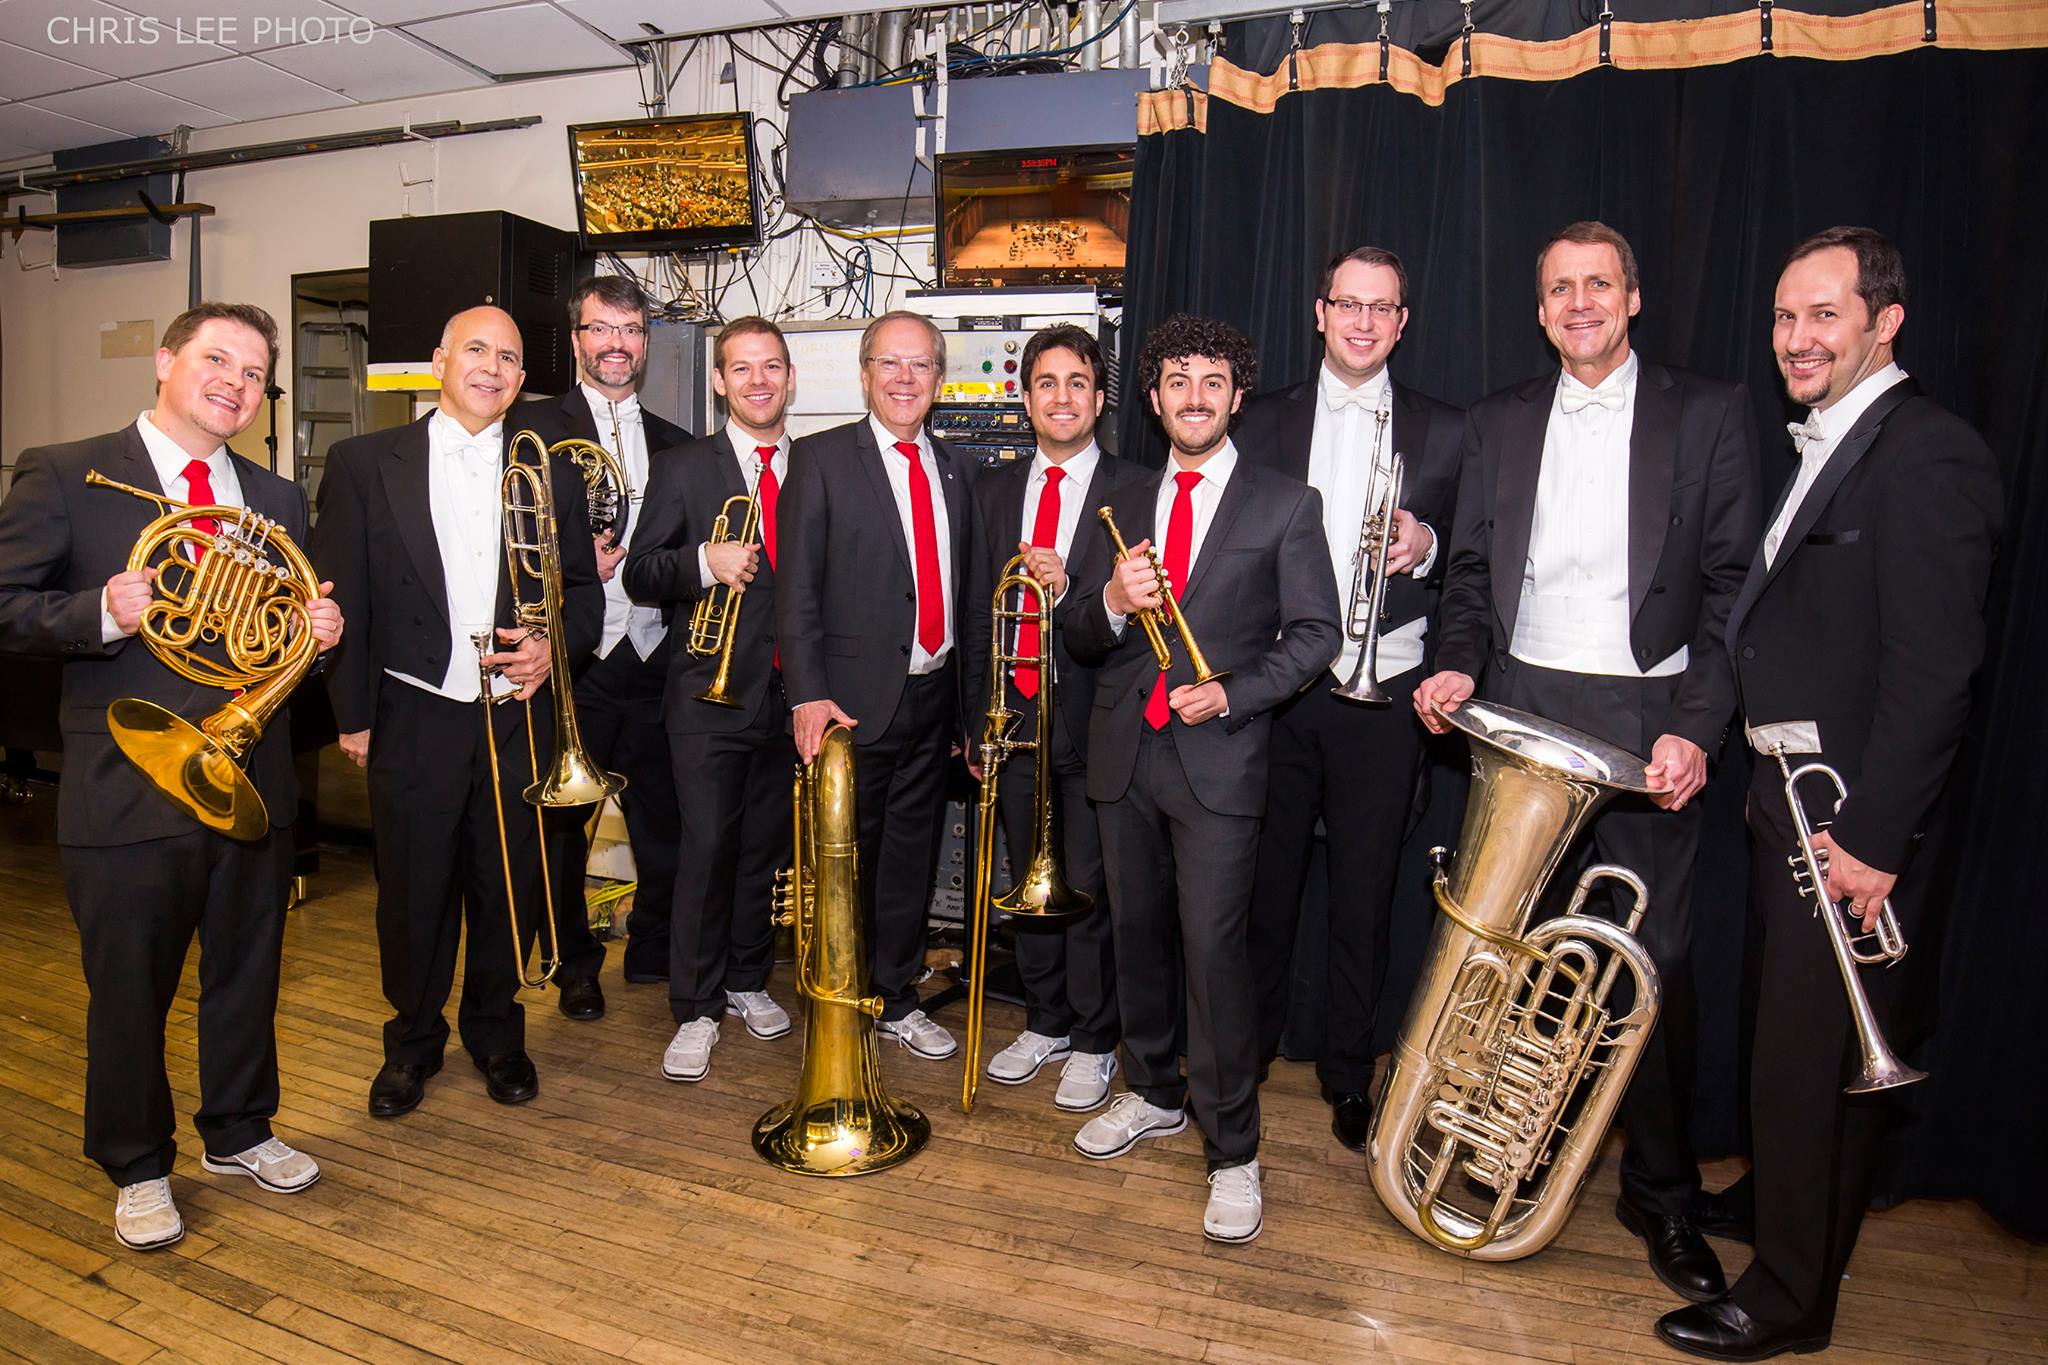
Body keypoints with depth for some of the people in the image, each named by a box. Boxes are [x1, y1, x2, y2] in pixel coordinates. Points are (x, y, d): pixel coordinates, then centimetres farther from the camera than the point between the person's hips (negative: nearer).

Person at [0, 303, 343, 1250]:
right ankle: (137, 1168, 31)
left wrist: (319, 631, -5)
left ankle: (238, 1134, 38)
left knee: (247, 976, 17)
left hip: (254, 779, 5)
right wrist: (103, 613, -25)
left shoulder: (279, 502, 11)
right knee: (129, 993, 10)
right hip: (129, 787, -4)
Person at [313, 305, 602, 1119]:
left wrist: (551, 647, -10)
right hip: (414, 718, -1)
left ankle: (495, 1031, 32)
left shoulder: (552, 473, 7)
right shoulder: (364, 463, 2)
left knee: (509, 890, 11)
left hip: (519, 718, 1)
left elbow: (584, 590, 10)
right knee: (412, 894, 10)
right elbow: (344, 598, 1)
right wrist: (352, 713, -1)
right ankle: (414, 1040, 32)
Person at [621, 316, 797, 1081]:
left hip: (788, 694, 3)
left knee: (765, 847, 14)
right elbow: (639, 576, -2)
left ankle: (747, 980, 31)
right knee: (706, 850, -1)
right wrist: (703, 561, -21)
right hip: (711, 694, -3)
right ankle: (696, 1009, 13)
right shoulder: (683, 469, 2)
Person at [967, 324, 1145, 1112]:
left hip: (1090, 719, -4)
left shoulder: (1134, 491, -3)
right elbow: (980, 606, 11)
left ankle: (1094, 1041, 22)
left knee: (1089, 888, 4)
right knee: (1028, 878, 15)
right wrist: (978, 716, 8)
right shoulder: (995, 488, 11)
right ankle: (1045, 1023, 32)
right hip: (1014, 714, 4)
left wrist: (1068, 591, -25)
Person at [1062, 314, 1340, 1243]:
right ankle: (1154, 1093, 35)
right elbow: (1076, 637, 10)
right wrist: (1111, 603, -13)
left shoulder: (1286, 505, 2)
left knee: (1213, 949, -7)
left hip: (1217, 756, -4)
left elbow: (1314, 633, -1)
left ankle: (1232, 1152, 8)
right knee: (1137, 935, 14)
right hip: (1125, 750, 5)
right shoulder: (1123, 505, 13)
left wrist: (1232, 694, -15)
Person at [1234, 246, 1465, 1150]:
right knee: (1266, 878, 10)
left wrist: (1426, 548, -14)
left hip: (1384, 692, 0)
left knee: (1363, 890, 7)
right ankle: (1249, 1045, 30)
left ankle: (1349, 1073, 25)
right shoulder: (1264, 424, 8)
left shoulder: (1443, 432, 8)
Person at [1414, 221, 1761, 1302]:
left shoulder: (1709, 412, 3)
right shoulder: (1498, 423, 11)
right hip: (1521, 707, 2)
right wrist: (1459, 662, -6)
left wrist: (1696, 725, -12)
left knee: (1656, 959, 4)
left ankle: (1661, 1194, 22)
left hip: (1648, 719, -2)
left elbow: (1732, 584, -2)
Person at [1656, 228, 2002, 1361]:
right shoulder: (1827, 448, 14)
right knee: (1779, 1023, 23)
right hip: (1790, 794, 9)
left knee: (1813, 1049, 2)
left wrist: (1872, 837, -22)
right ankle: (1769, 1199, 43)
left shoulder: (1927, 456, -16)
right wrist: (1767, 776, 12)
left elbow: (1933, 673, -22)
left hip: (1852, 813, -9)